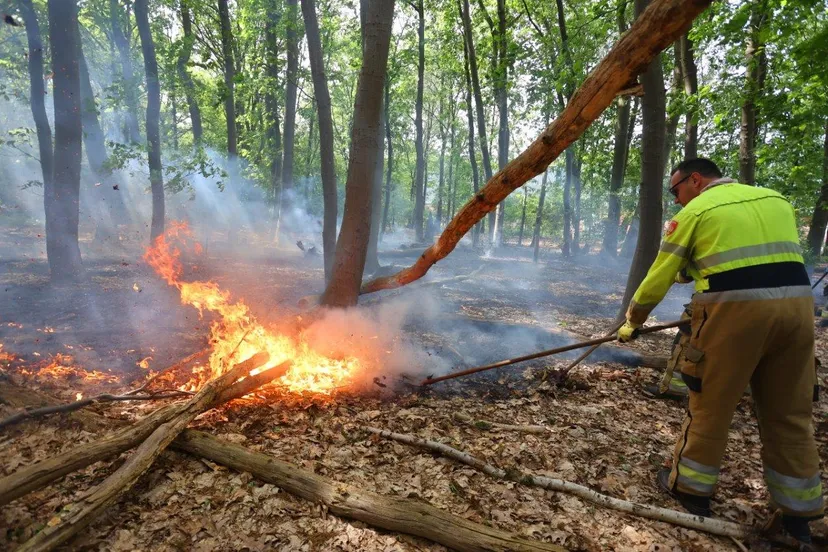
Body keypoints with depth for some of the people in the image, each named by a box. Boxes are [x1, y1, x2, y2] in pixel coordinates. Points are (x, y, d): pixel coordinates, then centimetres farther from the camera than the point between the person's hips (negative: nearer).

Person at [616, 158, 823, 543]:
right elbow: (776, 258, 24)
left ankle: (690, 487, 22)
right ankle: (799, 513, 26)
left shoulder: (694, 212, 4)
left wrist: (631, 323, 16)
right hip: (796, 304, 6)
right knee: (790, 414, 15)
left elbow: (658, 280, 3)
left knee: (710, 404, 8)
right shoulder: (777, 201, 21)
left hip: (735, 309, -5)